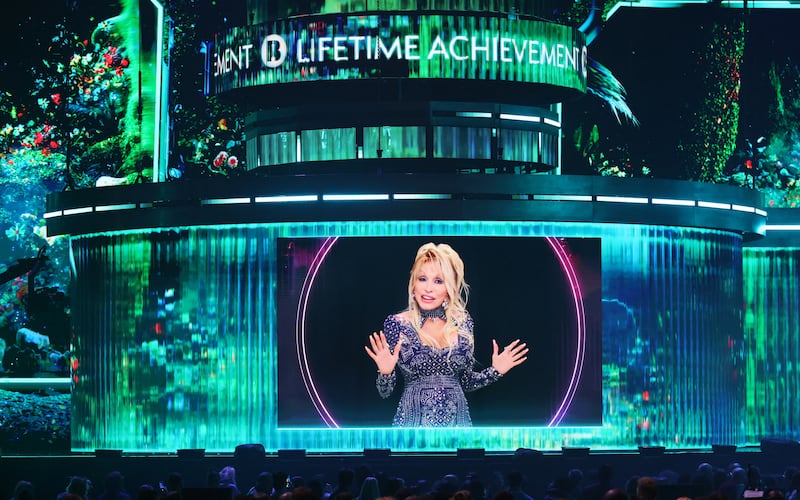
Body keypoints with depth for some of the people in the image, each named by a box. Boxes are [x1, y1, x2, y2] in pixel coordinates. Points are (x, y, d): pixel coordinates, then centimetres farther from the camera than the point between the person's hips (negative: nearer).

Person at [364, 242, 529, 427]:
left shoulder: (463, 322, 1)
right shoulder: (397, 323, -7)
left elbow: (466, 381, 11)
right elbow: (385, 392, -4)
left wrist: (495, 371, -3)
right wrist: (386, 373, -22)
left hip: (456, 419, 3)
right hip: (414, 420, -2)